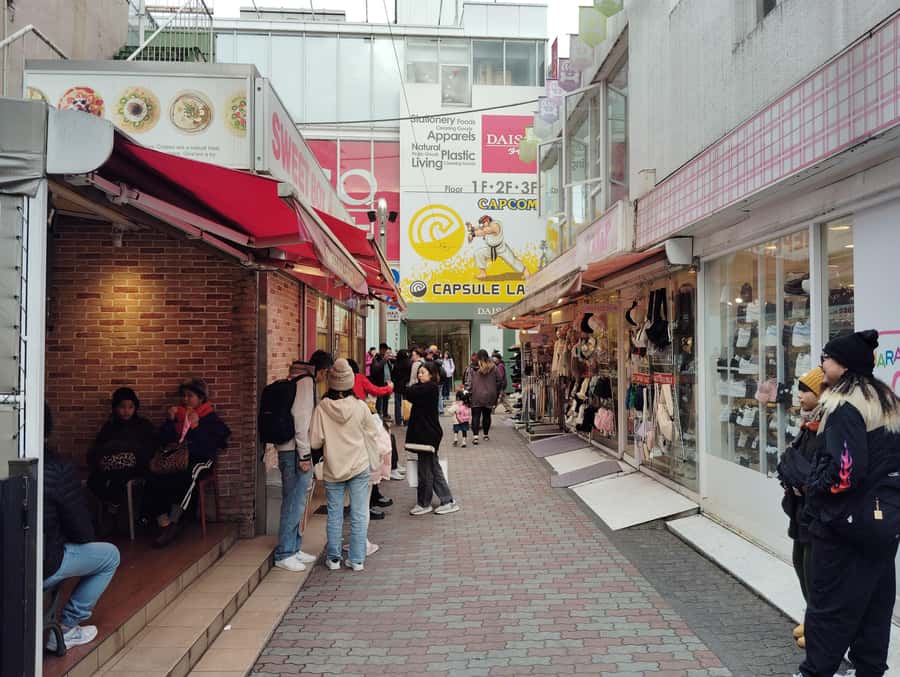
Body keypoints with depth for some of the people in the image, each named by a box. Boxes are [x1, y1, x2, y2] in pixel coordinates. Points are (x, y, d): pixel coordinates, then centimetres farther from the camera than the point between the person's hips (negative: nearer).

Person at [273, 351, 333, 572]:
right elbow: (301, 418, -20)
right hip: (295, 451, -10)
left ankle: (294, 548, 26)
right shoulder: (306, 381, -13)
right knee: (294, 503, -4)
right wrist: (304, 455, -18)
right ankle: (284, 554, 4)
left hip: (289, 450, 10)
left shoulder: (298, 380, 18)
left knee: (296, 502, 17)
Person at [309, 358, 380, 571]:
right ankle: (357, 560, 13)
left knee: (334, 515, 13)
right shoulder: (360, 406, -10)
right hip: (359, 467, 0)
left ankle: (333, 558, 21)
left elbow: (315, 442, -8)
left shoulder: (322, 408, -11)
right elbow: (373, 434, 3)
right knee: (359, 515, 8)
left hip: (333, 470, 1)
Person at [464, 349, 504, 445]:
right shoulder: (494, 368, 0)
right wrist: (497, 396, 14)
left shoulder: (472, 369, -6)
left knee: (476, 416, 1)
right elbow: (499, 383, 5)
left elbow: (468, 383, -7)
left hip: (476, 397, -2)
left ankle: (475, 436, -9)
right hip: (490, 397, 2)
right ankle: (486, 435, 23)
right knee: (487, 415, 14)